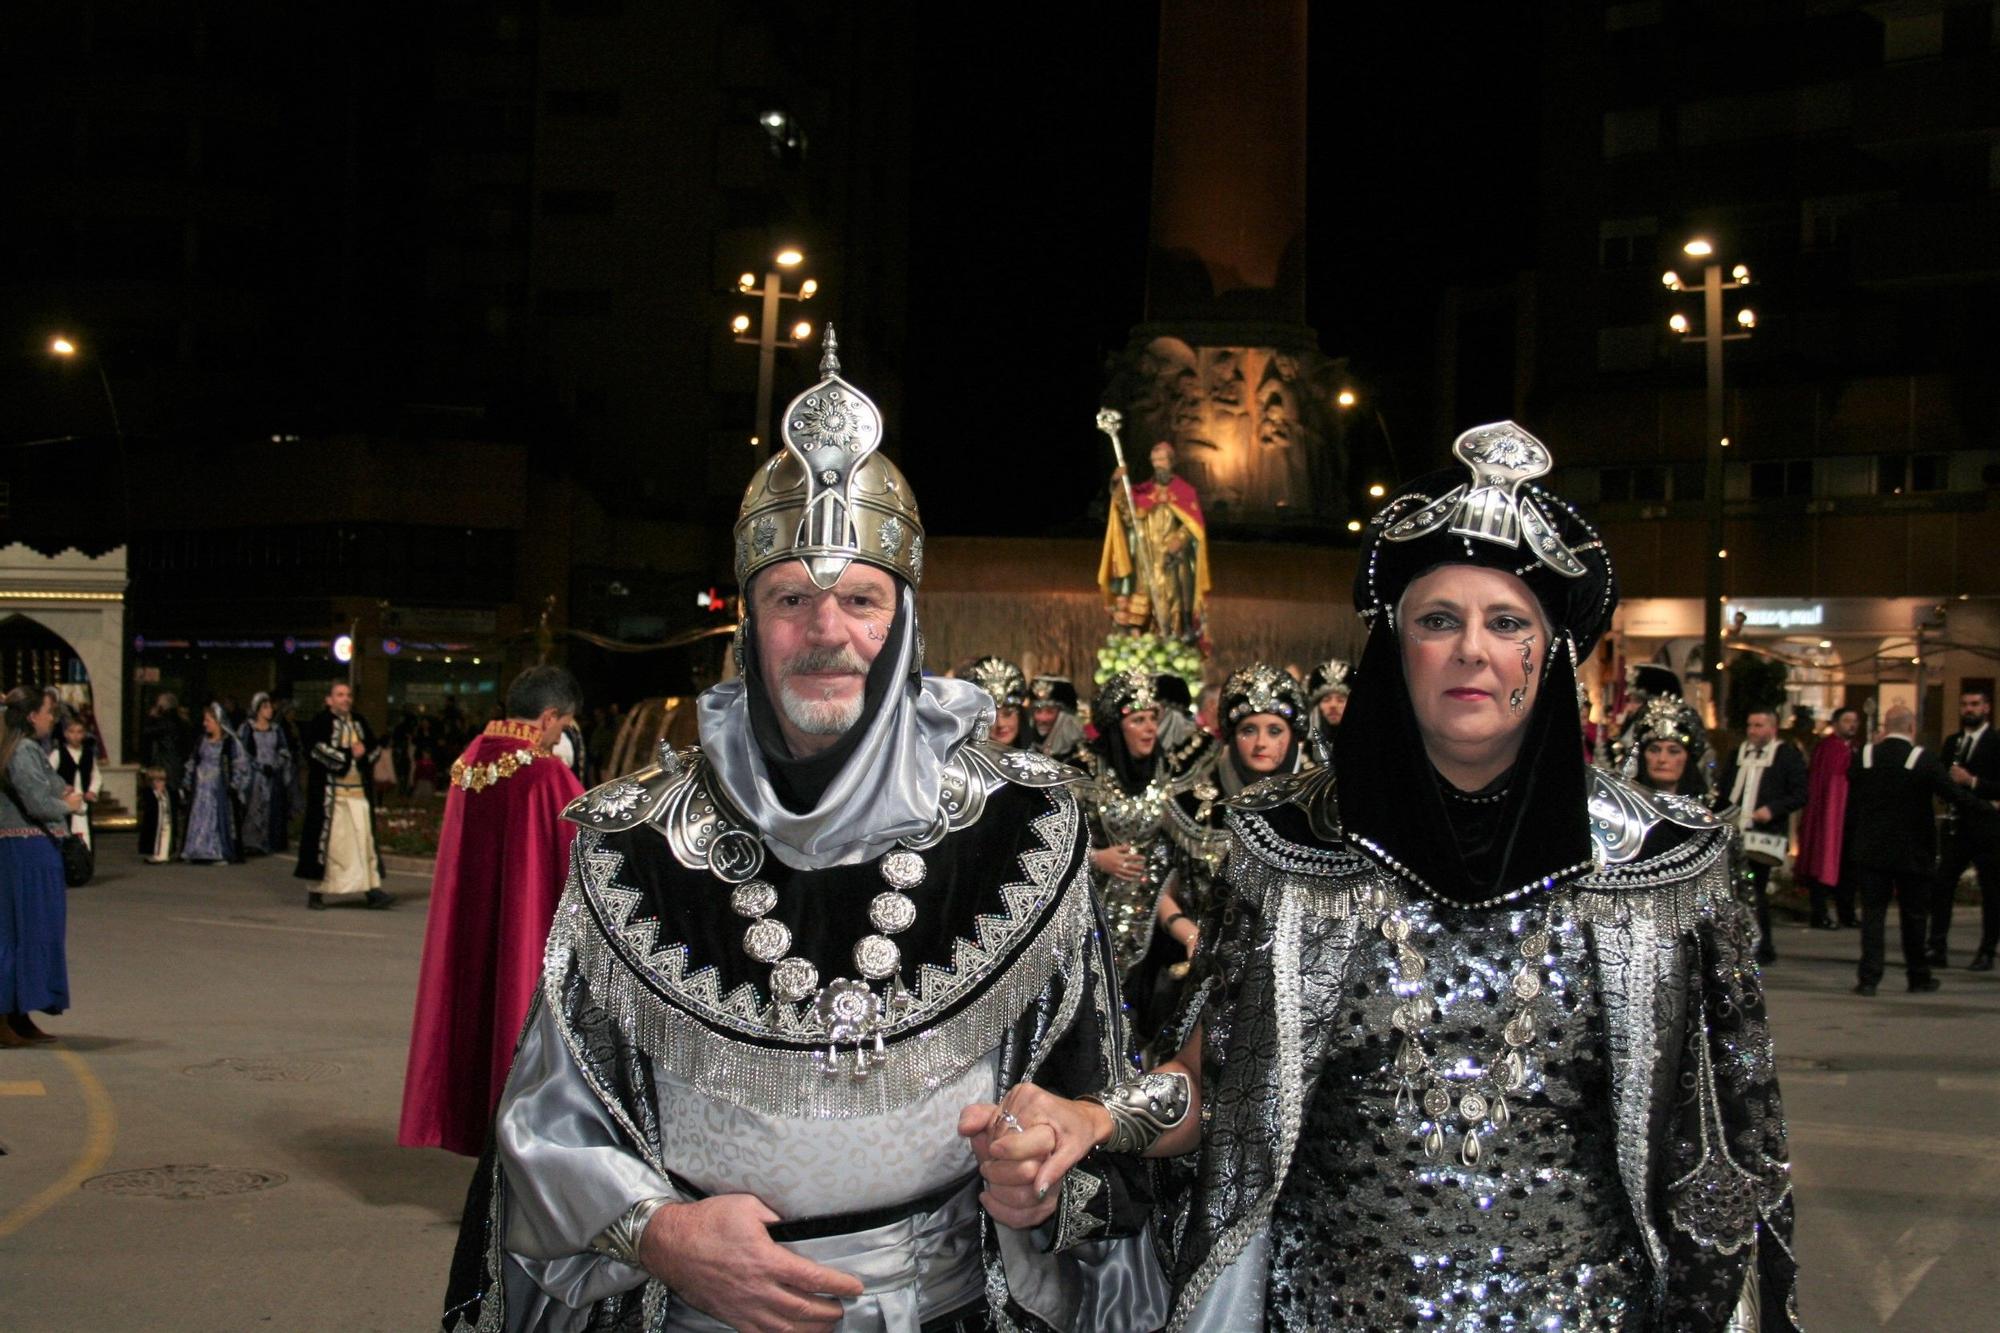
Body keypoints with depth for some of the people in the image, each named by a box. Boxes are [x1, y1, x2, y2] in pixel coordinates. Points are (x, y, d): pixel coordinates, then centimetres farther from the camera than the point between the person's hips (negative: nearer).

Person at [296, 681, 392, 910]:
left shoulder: (360, 722, 15)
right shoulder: (320, 723, -1)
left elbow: (375, 747, 14)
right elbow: (317, 748, -17)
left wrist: (363, 753, -8)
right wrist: (348, 754, -14)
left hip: (358, 791, 4)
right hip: (330, 792, -4)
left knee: (364, 838, -3)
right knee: (328, 839, -3)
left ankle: (372, 890, -7)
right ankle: (316, 891, 6)